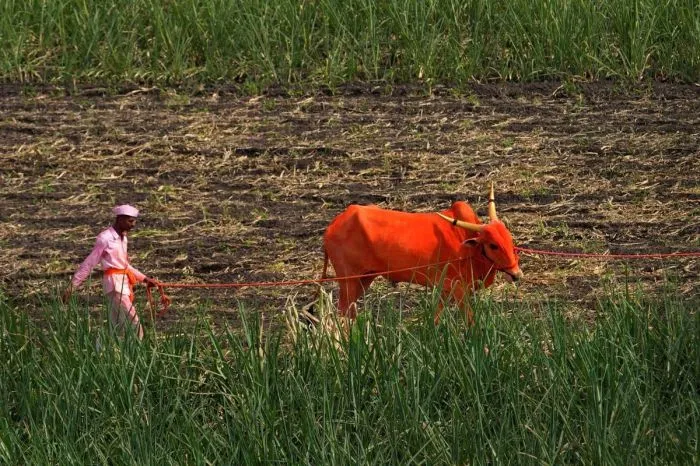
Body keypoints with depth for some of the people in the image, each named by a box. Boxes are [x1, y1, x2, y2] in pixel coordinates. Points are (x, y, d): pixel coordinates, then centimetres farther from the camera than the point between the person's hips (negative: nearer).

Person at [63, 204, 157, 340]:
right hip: (114, 283, -9)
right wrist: (72, 286, -8)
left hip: (124, 282, 9)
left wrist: (144, 278, 21)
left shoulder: (122, 238, 15)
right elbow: (89, 264, -9)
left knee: (119, 327, 8)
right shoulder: (105, 238, -10)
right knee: (134, 325, -14)